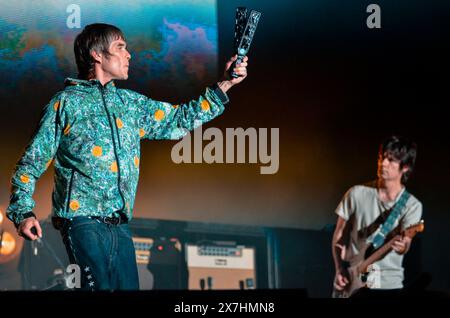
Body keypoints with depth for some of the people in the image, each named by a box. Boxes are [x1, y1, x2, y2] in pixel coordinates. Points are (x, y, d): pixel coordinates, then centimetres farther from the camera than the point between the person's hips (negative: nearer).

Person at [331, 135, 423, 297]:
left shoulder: (412, 205, -2)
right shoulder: (357, 194, 0)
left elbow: (406, 240, -16)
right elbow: (339, 235, 7)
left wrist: (402, 245, -40)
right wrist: (340, 270, -5)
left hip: (389, 285, 0)